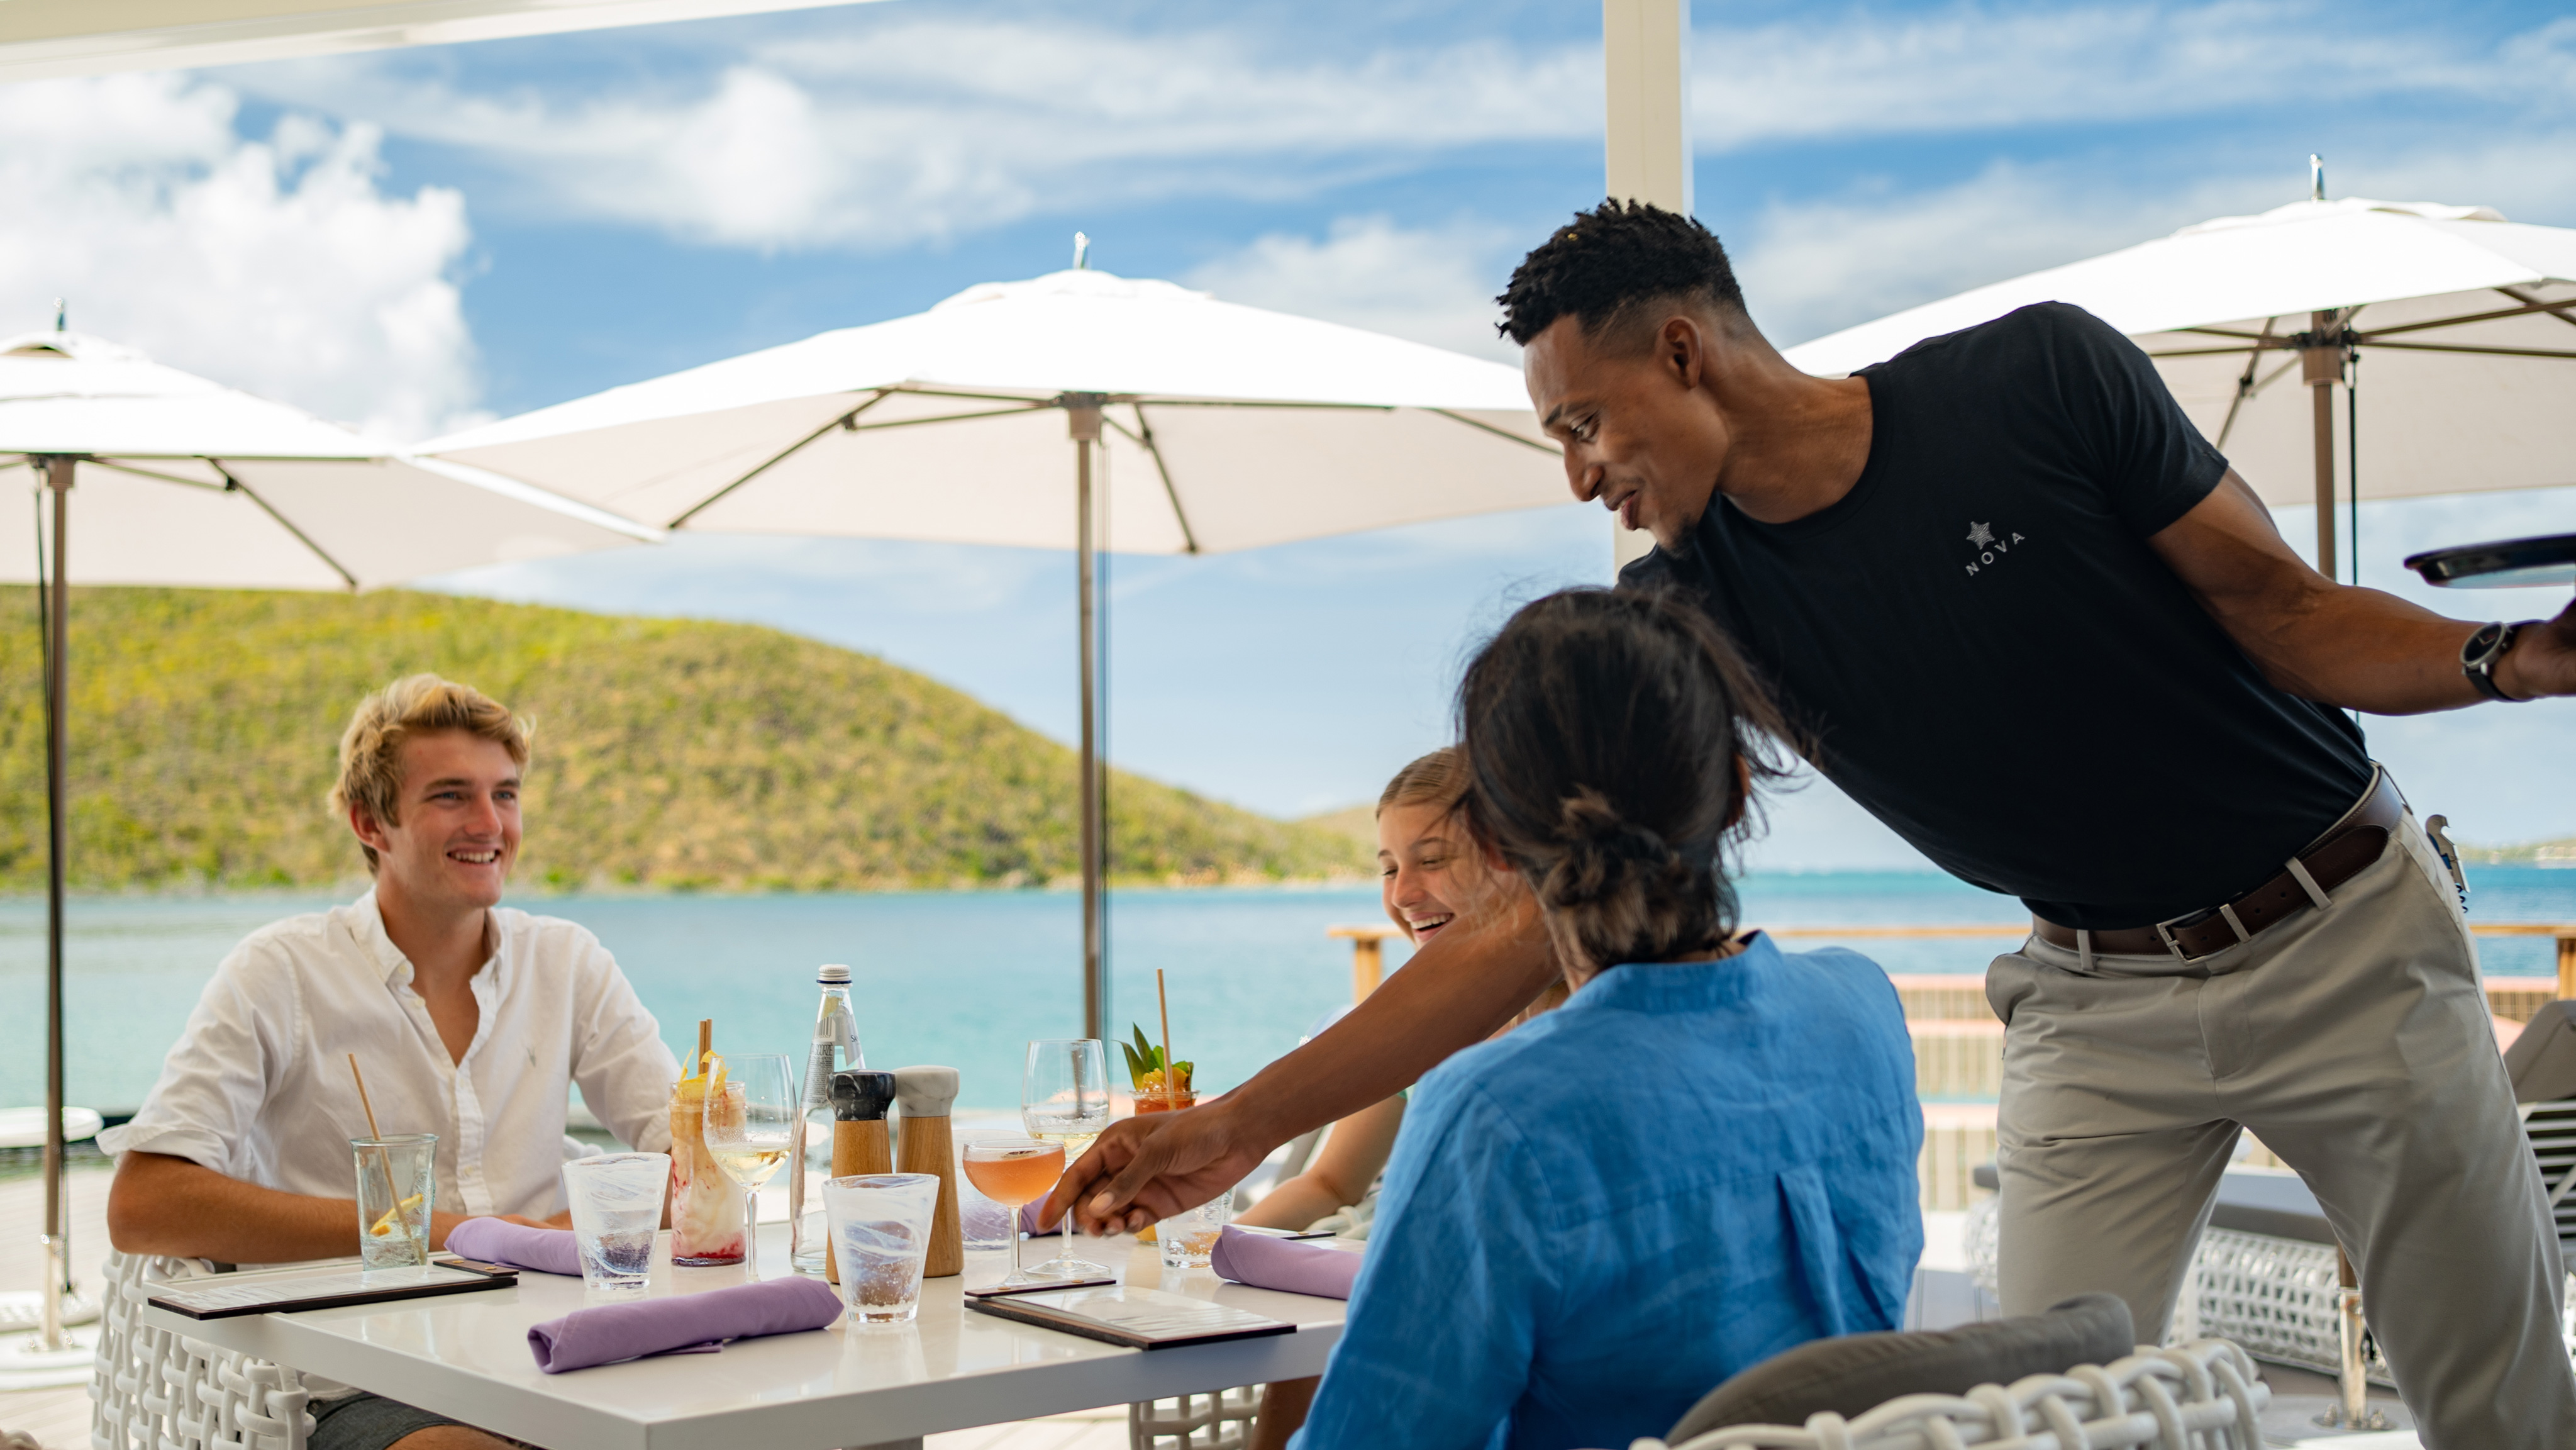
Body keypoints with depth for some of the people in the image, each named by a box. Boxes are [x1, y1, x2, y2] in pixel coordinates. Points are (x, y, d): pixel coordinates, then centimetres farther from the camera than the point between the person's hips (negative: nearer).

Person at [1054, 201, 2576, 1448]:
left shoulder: (2042, 377, -17)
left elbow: (2289, 617, -8)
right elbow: (1524, 929, -12)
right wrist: (1242, 1123, -18)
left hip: (2345, 930, -2)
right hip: (2096, 1002, 2)